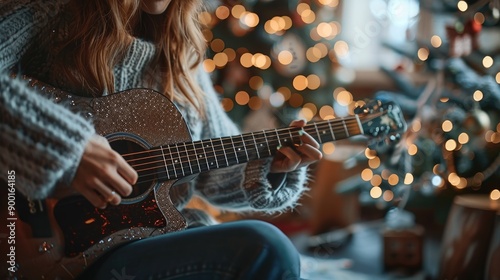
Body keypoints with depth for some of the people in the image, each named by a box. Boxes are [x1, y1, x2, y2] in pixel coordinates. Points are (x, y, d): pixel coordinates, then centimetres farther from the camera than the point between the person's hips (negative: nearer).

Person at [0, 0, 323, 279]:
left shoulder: (179, 55, 14)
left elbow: (215, 169, 15)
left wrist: (269, 166, -2)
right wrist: (69, 149, -25)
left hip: (162, 231, 6)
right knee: (264, 247, -23)